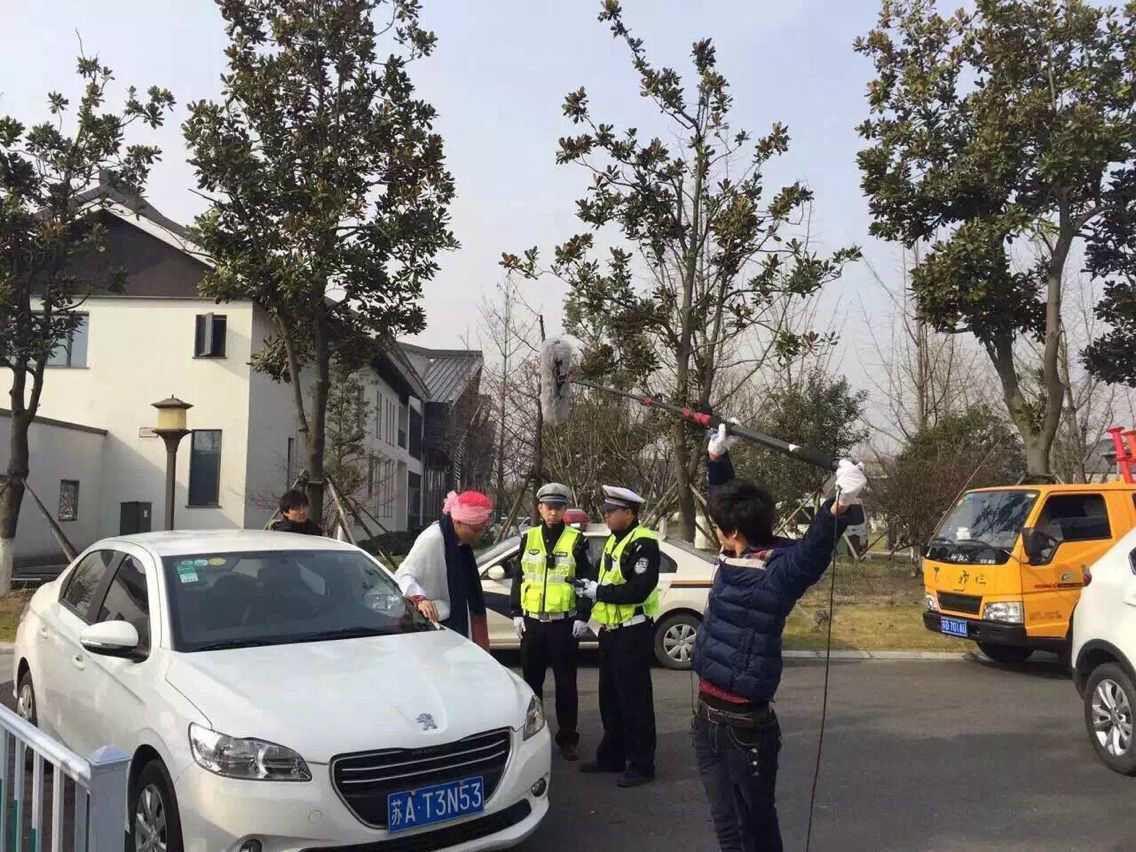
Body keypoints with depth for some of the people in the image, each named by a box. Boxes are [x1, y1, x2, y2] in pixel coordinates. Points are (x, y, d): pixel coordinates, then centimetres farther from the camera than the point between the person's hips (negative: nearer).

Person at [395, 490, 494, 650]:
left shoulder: (461, 542, 8)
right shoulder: (432, 540, -20)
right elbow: (403, 575, -24)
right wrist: (419, 599, -41)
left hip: (456, 625, 9)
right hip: (431, 627, -9)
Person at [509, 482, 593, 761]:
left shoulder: (575, 540, -2)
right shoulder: (529, 538, 7)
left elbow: (586, 581, -1)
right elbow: (518, 577, 10)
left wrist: (582, 617, -7)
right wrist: (516, 613, 5)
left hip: (564, 623, -3)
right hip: (532, 621, 3)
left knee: (565, 683, 4)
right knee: (531, 680, 11)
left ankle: (567, 738, 15)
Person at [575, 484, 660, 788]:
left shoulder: (643, 543, -17)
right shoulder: (614, 540, 14)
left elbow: (638, 590, -26)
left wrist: (598, 591, -20)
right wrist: (590, 588, 4)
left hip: (633, 634, -9)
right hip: (610, 631, 10)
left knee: (634, 701, -1)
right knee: (610, 699, 17)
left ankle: (641, 765, 10)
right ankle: (611, 757, 30)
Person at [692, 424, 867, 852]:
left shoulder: (778, 571, -17)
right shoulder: (734, 560, 4)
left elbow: (812, 550, -37)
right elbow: (725, 497, 19)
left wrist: (840, 508, -53)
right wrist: (718, 455, 22)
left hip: (745, 725, -7)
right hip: (708, 717, 7)